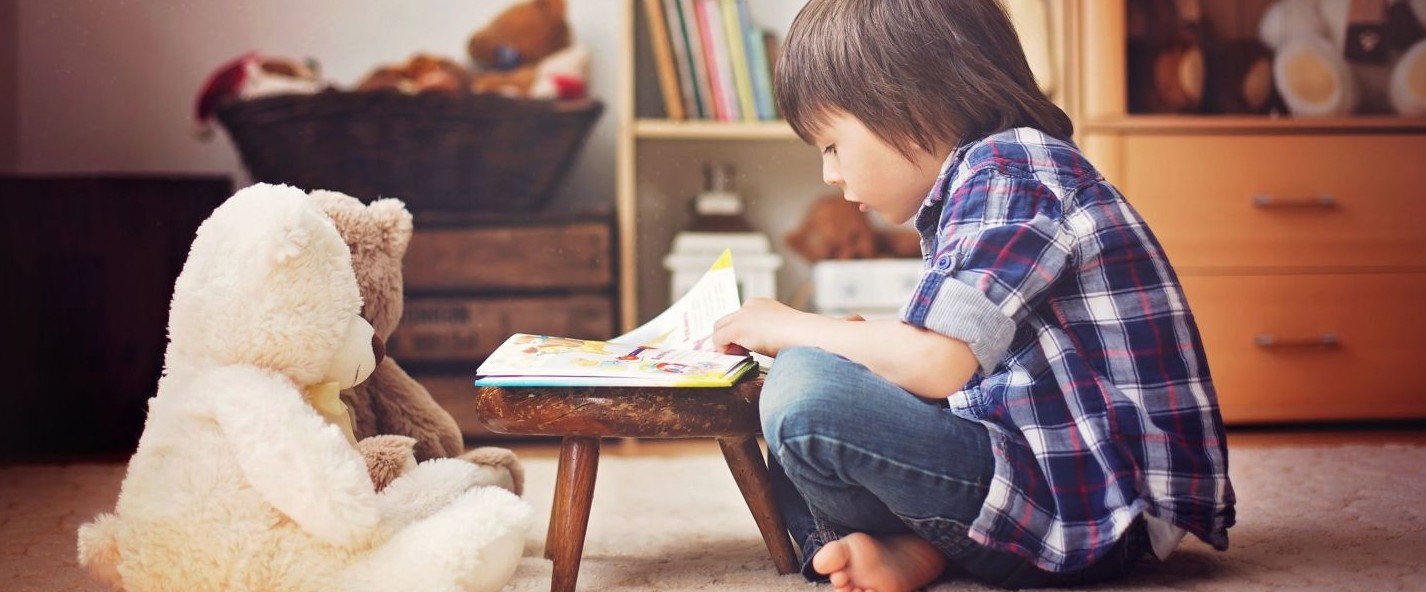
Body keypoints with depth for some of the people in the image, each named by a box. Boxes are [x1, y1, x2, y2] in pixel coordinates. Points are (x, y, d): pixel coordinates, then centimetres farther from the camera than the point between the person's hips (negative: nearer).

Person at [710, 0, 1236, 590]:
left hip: (1087, 515, -11)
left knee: (805, 390, -25)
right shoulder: (977, 178, 16)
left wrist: (788, 327, -10)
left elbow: (939, 362, -25)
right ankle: (922, 541, -4)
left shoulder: (1009, 167, -14)